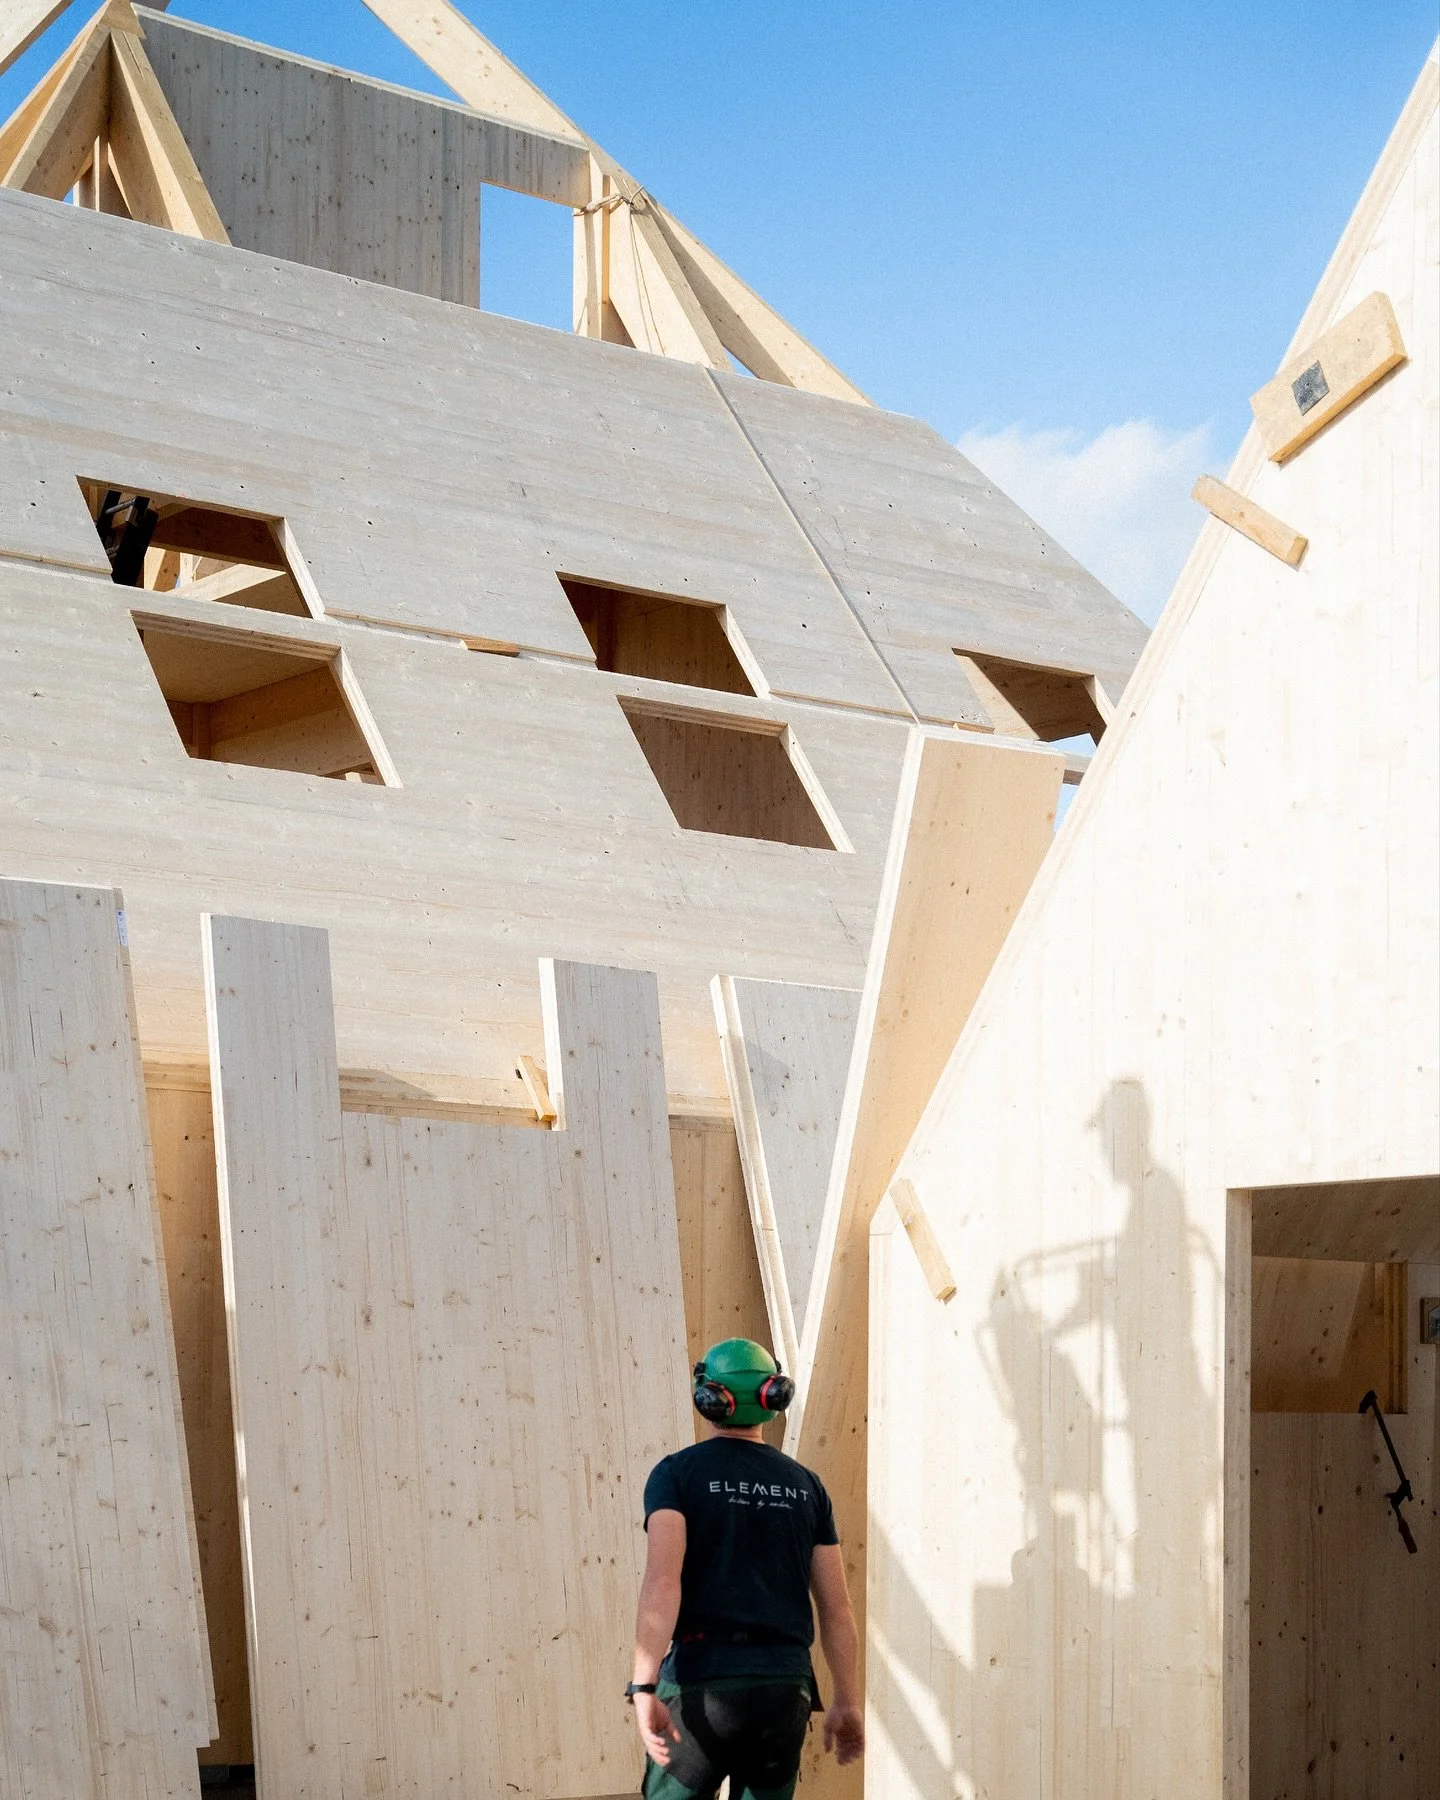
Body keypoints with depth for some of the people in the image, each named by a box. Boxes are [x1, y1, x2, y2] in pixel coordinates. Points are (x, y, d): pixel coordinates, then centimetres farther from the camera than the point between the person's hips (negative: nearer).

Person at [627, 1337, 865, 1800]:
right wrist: (848, 1702, 17)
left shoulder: (678, 1472, -1)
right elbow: (836, 1608, 10)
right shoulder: (804, 1485, 11)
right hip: (785, 1685, 4)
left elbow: (662, 1581, -15)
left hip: (702, 1680, -3)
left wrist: (644, 1688, -21)